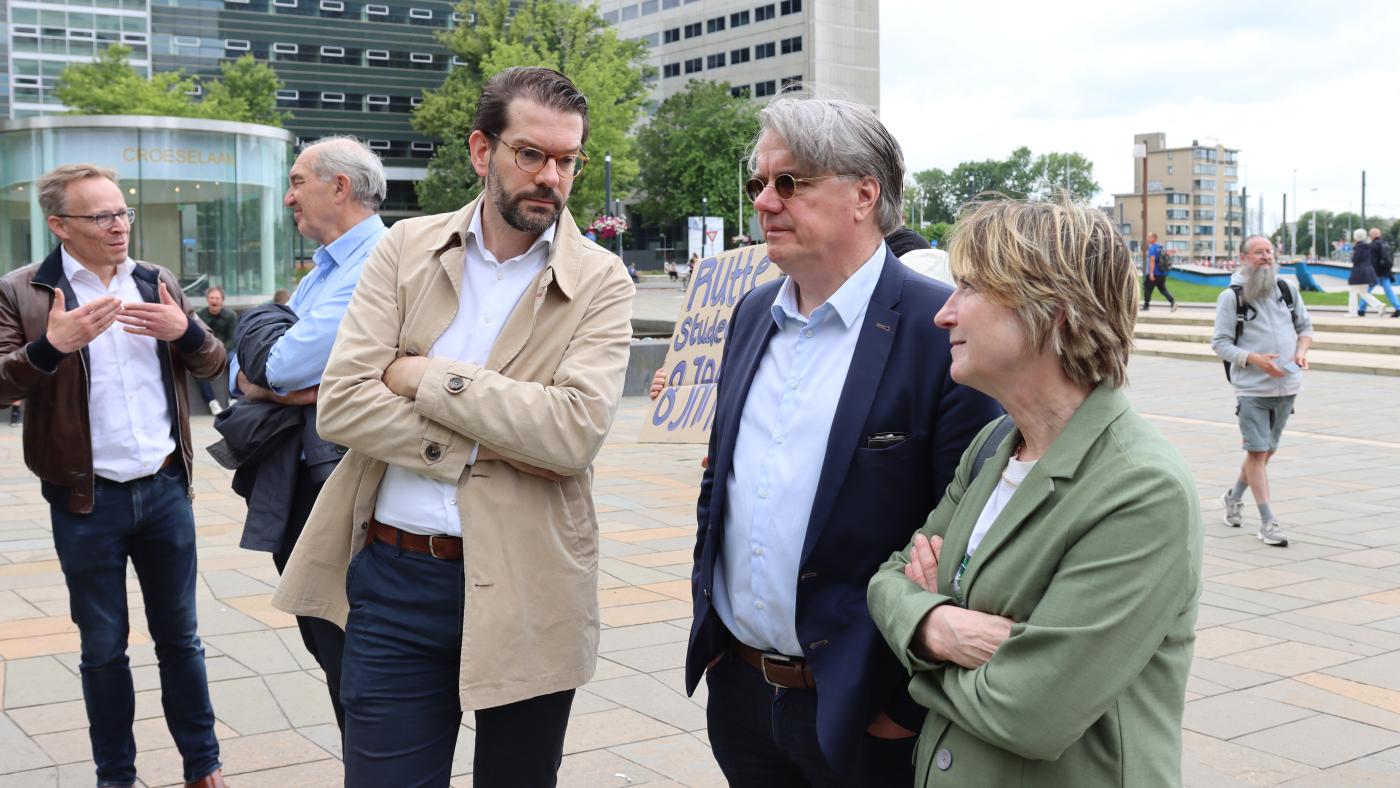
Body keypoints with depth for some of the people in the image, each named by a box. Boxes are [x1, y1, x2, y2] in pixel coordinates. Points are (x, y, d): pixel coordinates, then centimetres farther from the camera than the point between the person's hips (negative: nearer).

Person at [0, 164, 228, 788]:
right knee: (103, 648, 10)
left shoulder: (157, 284, 7)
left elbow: (211, 365, 9)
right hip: (87, 501, -3)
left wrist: (186, 330, -13)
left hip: (166, 489, 3)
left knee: (180, 636, 12)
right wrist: (52, 345, -29)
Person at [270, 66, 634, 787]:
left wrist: (428, 377, -14)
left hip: (525, 586, -1)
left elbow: (576, 429, -19)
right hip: (395, 578, 1)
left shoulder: (600, 282, -3)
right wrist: (477, 449, -15)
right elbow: (340, 404, -6)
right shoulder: (405, 250, 3)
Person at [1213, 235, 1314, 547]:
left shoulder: (1287, 289, 8)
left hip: (1287, 386, 5)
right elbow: (1220, 343, -7)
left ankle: (1234, 496, 37)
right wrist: (1255, 360, -20)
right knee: (1257, 451, -7)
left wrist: (1301, 352, -3)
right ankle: (1268, 521, -1)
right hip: (1252, 388, -5)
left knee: (1267, 450, 14)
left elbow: (1305, 326, 18)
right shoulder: (1231, 297, -6)